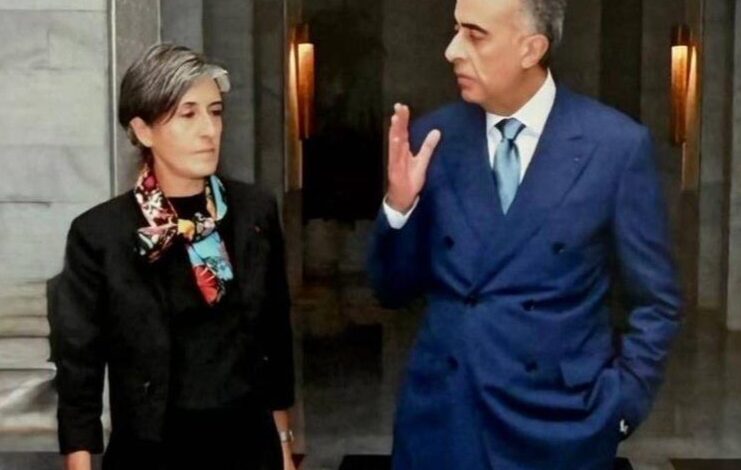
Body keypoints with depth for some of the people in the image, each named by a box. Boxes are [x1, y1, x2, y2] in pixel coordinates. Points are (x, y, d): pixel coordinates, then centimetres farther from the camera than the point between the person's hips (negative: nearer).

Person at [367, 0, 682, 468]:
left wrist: (616, 408, -6)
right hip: (438, 421, 2)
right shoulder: (433, 138, -1)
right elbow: (393, 289, 5)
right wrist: (399, 202, -10)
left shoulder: (618, 144, -7)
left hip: (560, 426, -2)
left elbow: (657, 304, 1)